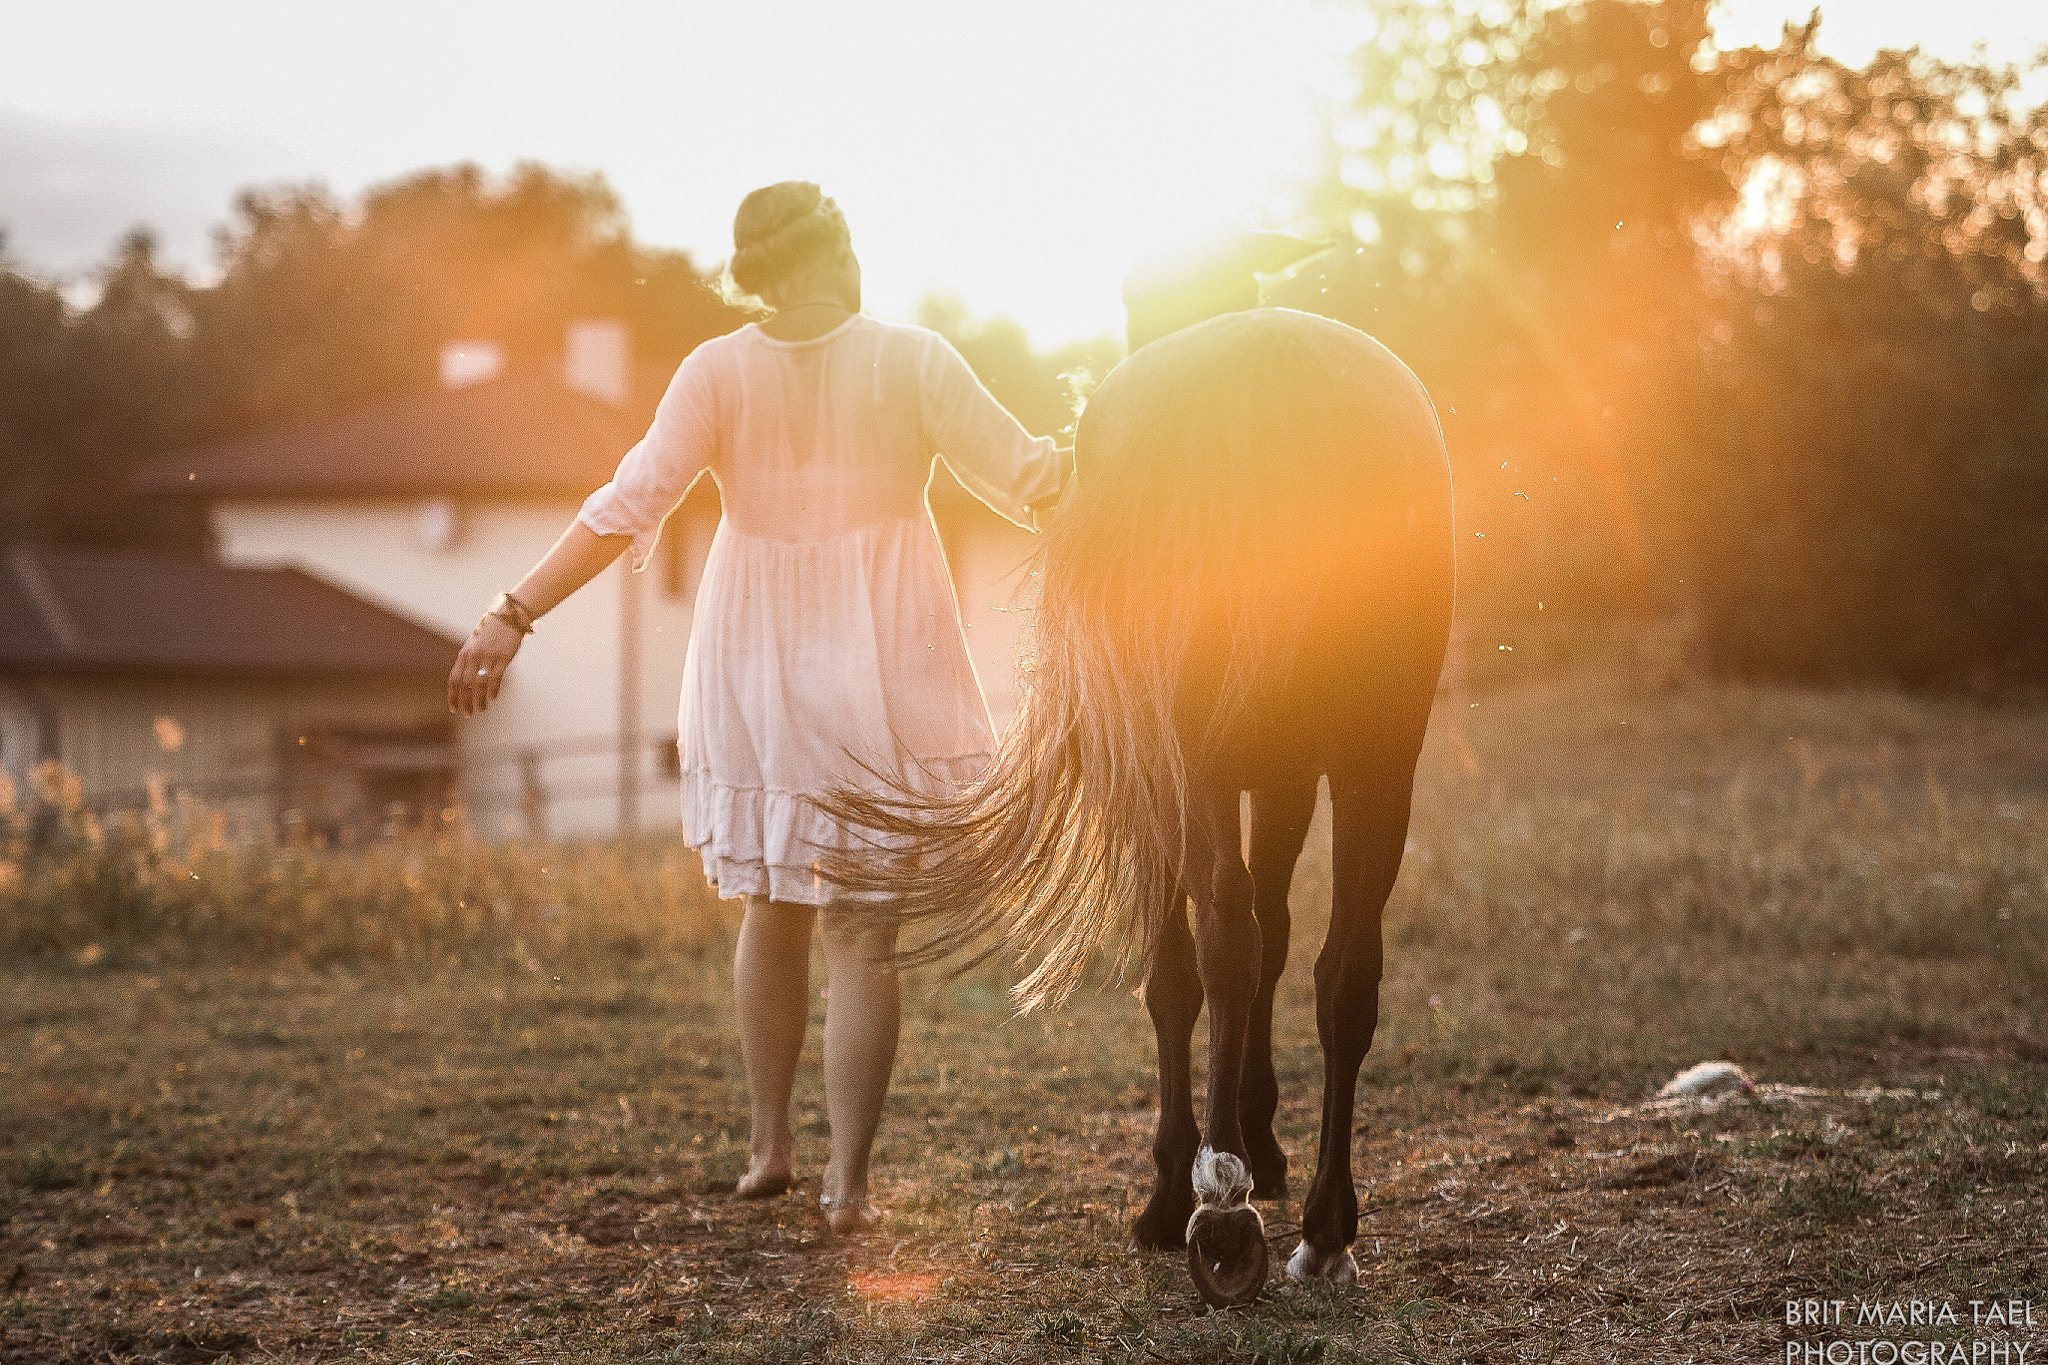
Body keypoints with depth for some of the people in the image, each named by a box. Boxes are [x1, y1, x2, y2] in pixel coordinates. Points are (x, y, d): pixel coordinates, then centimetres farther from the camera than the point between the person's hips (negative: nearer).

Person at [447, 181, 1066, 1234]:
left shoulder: (719, 371, -6)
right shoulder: (914, 364, -7)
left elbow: (628, 507, -13)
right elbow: (1028, 478, -4)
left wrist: (515, 614, -12)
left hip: (757, 672, 2)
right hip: (884, 673, -2)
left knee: (774, 909, 19)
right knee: (864, 932, 2)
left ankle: (769, 1146, 26)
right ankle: (847, 1179, 0)